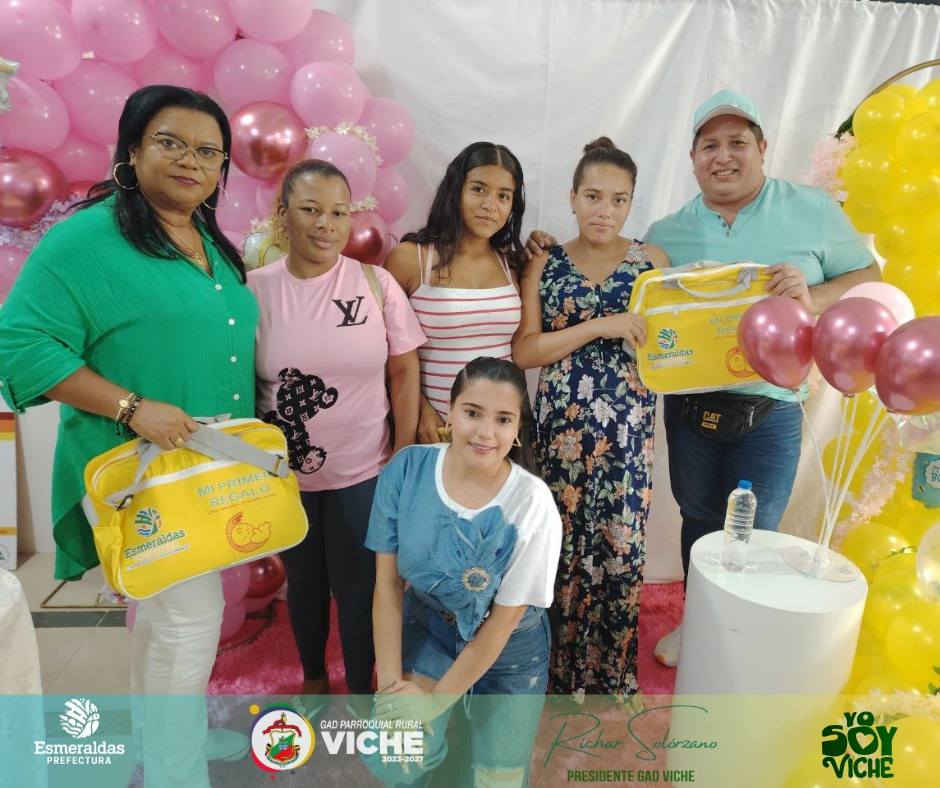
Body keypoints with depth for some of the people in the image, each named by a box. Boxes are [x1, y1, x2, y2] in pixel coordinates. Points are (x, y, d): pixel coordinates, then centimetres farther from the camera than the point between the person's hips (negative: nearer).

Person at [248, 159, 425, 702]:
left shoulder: (377, 284, -7)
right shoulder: (255, 289, -7)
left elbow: (405, 372, -3)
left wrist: (403, 456, -5)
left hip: (363, 472, -1)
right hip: (285, 473, 1)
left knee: (358, 586, 11)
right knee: (304, 580, 20)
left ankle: (362, 689, 36)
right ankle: (313, 676, 46)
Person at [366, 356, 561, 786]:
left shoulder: (532, 506, -27)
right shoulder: (407, 469, -20)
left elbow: (501, 622, -18)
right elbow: (387, 582, -12)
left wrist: (437, 700, -14)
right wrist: (390, 681, -13)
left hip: (509, 646, -1)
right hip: (426, 625, 2)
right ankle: (432, 746, 20)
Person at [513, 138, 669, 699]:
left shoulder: (652, 260, 5)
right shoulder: (545, 264, 4)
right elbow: (524, 350, -6)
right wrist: (599, 326, -15)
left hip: (628, 429, 1)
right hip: (560, 426, 0)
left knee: (622, 549, 4)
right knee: (564, 548, 7)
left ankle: (614, 675, 27)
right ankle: (565, 675, 28)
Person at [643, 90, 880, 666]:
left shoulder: (814, 210, -2)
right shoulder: (666, 233, 4)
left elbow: (869, 279, 2)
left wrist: (814, 298, -17)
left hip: (770, 407, -2)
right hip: (688, 402, 3)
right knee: (698, 522, 18)